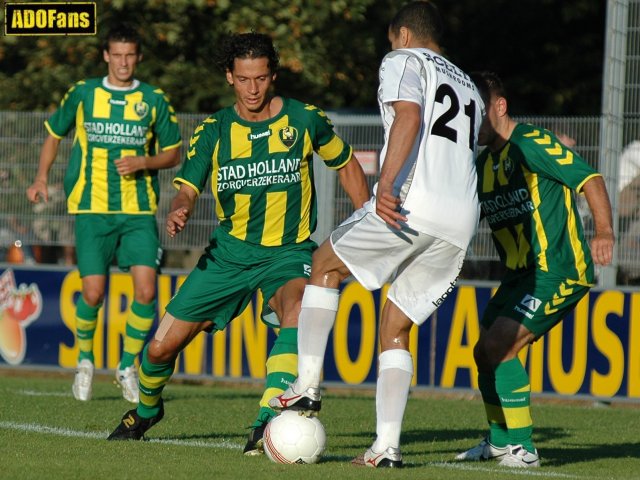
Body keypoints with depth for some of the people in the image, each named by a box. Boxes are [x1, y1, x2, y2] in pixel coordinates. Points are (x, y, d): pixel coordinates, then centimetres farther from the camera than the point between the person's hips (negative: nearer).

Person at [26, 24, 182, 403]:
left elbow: (173, 155, 10)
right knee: (93, 293, -9)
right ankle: (85, 360, 19)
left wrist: (143, 162, -9)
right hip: (93, 208, -1)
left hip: (139, 211, 1)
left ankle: (128, 365, 9)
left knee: (146, 290, -12)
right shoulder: (83, 95, 5)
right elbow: (54, 134, 18)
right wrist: (42, 177, 5)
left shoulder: (155, 101, 4)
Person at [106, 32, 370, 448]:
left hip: (288, 253, -2)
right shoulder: (213, 132, -1)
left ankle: (266, 424, -39)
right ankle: (146, 409, 36)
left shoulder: (304, 120, -5)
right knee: (161, 348, 3)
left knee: (297, 311, -37)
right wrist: (178, 212, -33)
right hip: (229, 252, 2)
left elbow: (346, 164, 9)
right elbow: (188, 188, -9)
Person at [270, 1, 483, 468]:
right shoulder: (469, 87, 31)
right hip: (462, 222, 6)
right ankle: (387, 445, 1)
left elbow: (409, 116, -12)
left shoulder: (404, 61, 9)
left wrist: (386, 184, -23)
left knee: (326, 263, 18)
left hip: (413, 203, -6)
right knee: (395, 330, 14)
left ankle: (308, 384, 9)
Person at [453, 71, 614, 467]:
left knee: (498, 348, -18)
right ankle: (500, 441, 33)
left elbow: (589, 177, -19)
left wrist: (604, 231, -30)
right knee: (486, 353, 14)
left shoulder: (532, 143, -13)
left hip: (558, 271, -9)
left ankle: (522, 447, -11)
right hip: (521, 273, 9)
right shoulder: (484, 164, 14)